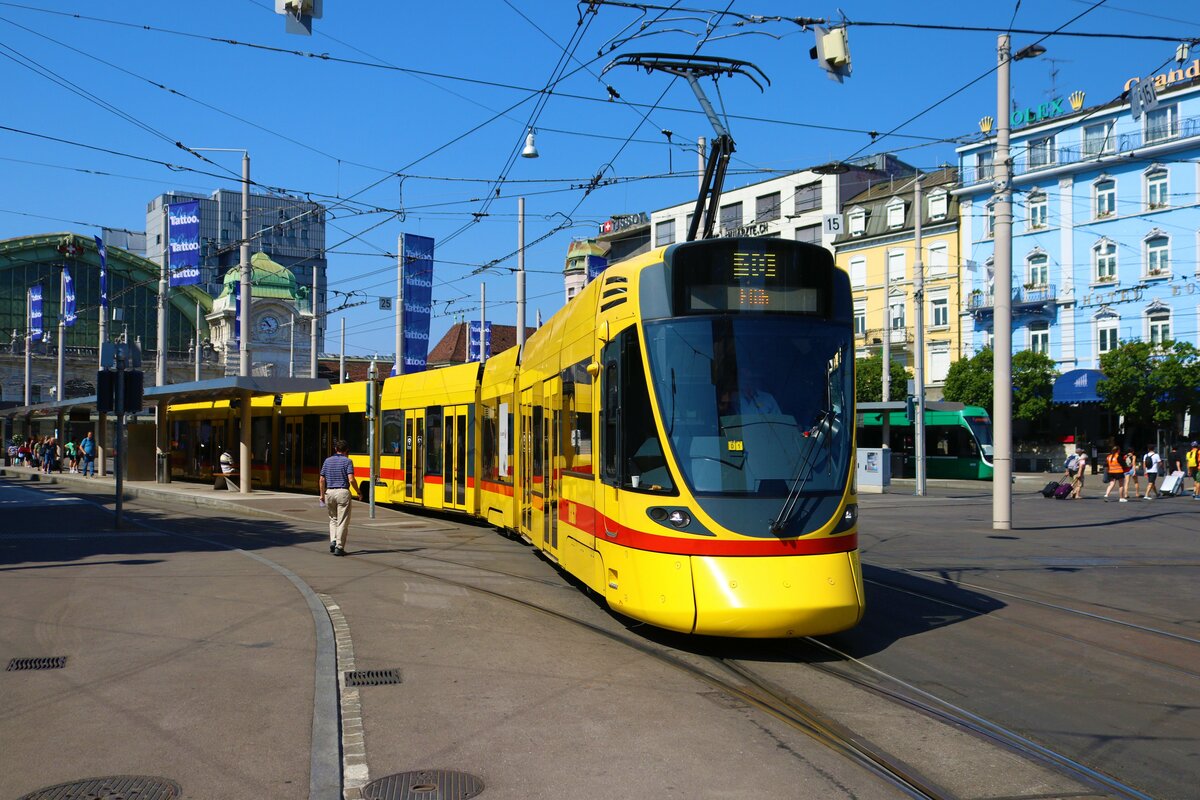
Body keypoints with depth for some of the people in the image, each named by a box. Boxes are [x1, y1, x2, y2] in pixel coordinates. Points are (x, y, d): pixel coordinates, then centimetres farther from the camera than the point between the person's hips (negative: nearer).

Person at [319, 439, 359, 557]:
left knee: (333, 519, 21)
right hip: (343, 492, -4)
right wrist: (358, 492, 0)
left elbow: (322, 479, 5)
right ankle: (339, 547, 0)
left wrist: (322, 494, 15)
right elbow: (351, 479, -14)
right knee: (342, 521, 2)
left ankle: (333, 540, 3)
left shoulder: (328, 461, 8)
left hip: (329, 492, 4)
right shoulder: (347, 461, -5)